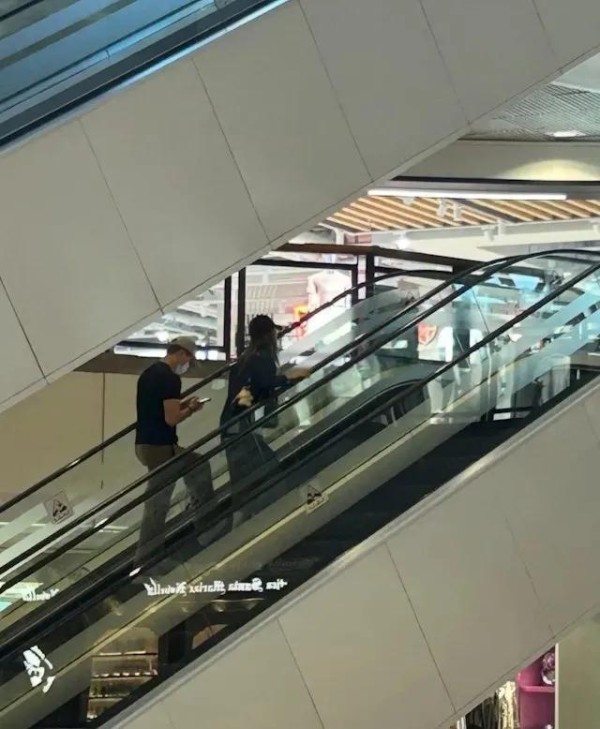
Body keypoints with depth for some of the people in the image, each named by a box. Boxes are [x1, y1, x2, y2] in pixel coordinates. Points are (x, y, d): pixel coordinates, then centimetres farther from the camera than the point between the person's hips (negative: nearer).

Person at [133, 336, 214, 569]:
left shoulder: (149, 373, 13)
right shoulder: (170, 378, -17)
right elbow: (171, 419, -21)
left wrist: (181, 404, 18)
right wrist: (191, 409, -3)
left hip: (146, 444, 10)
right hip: (159, 447, -10)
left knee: (199, 466, 25)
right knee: (157, 505, -3)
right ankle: (144, 560, 1)